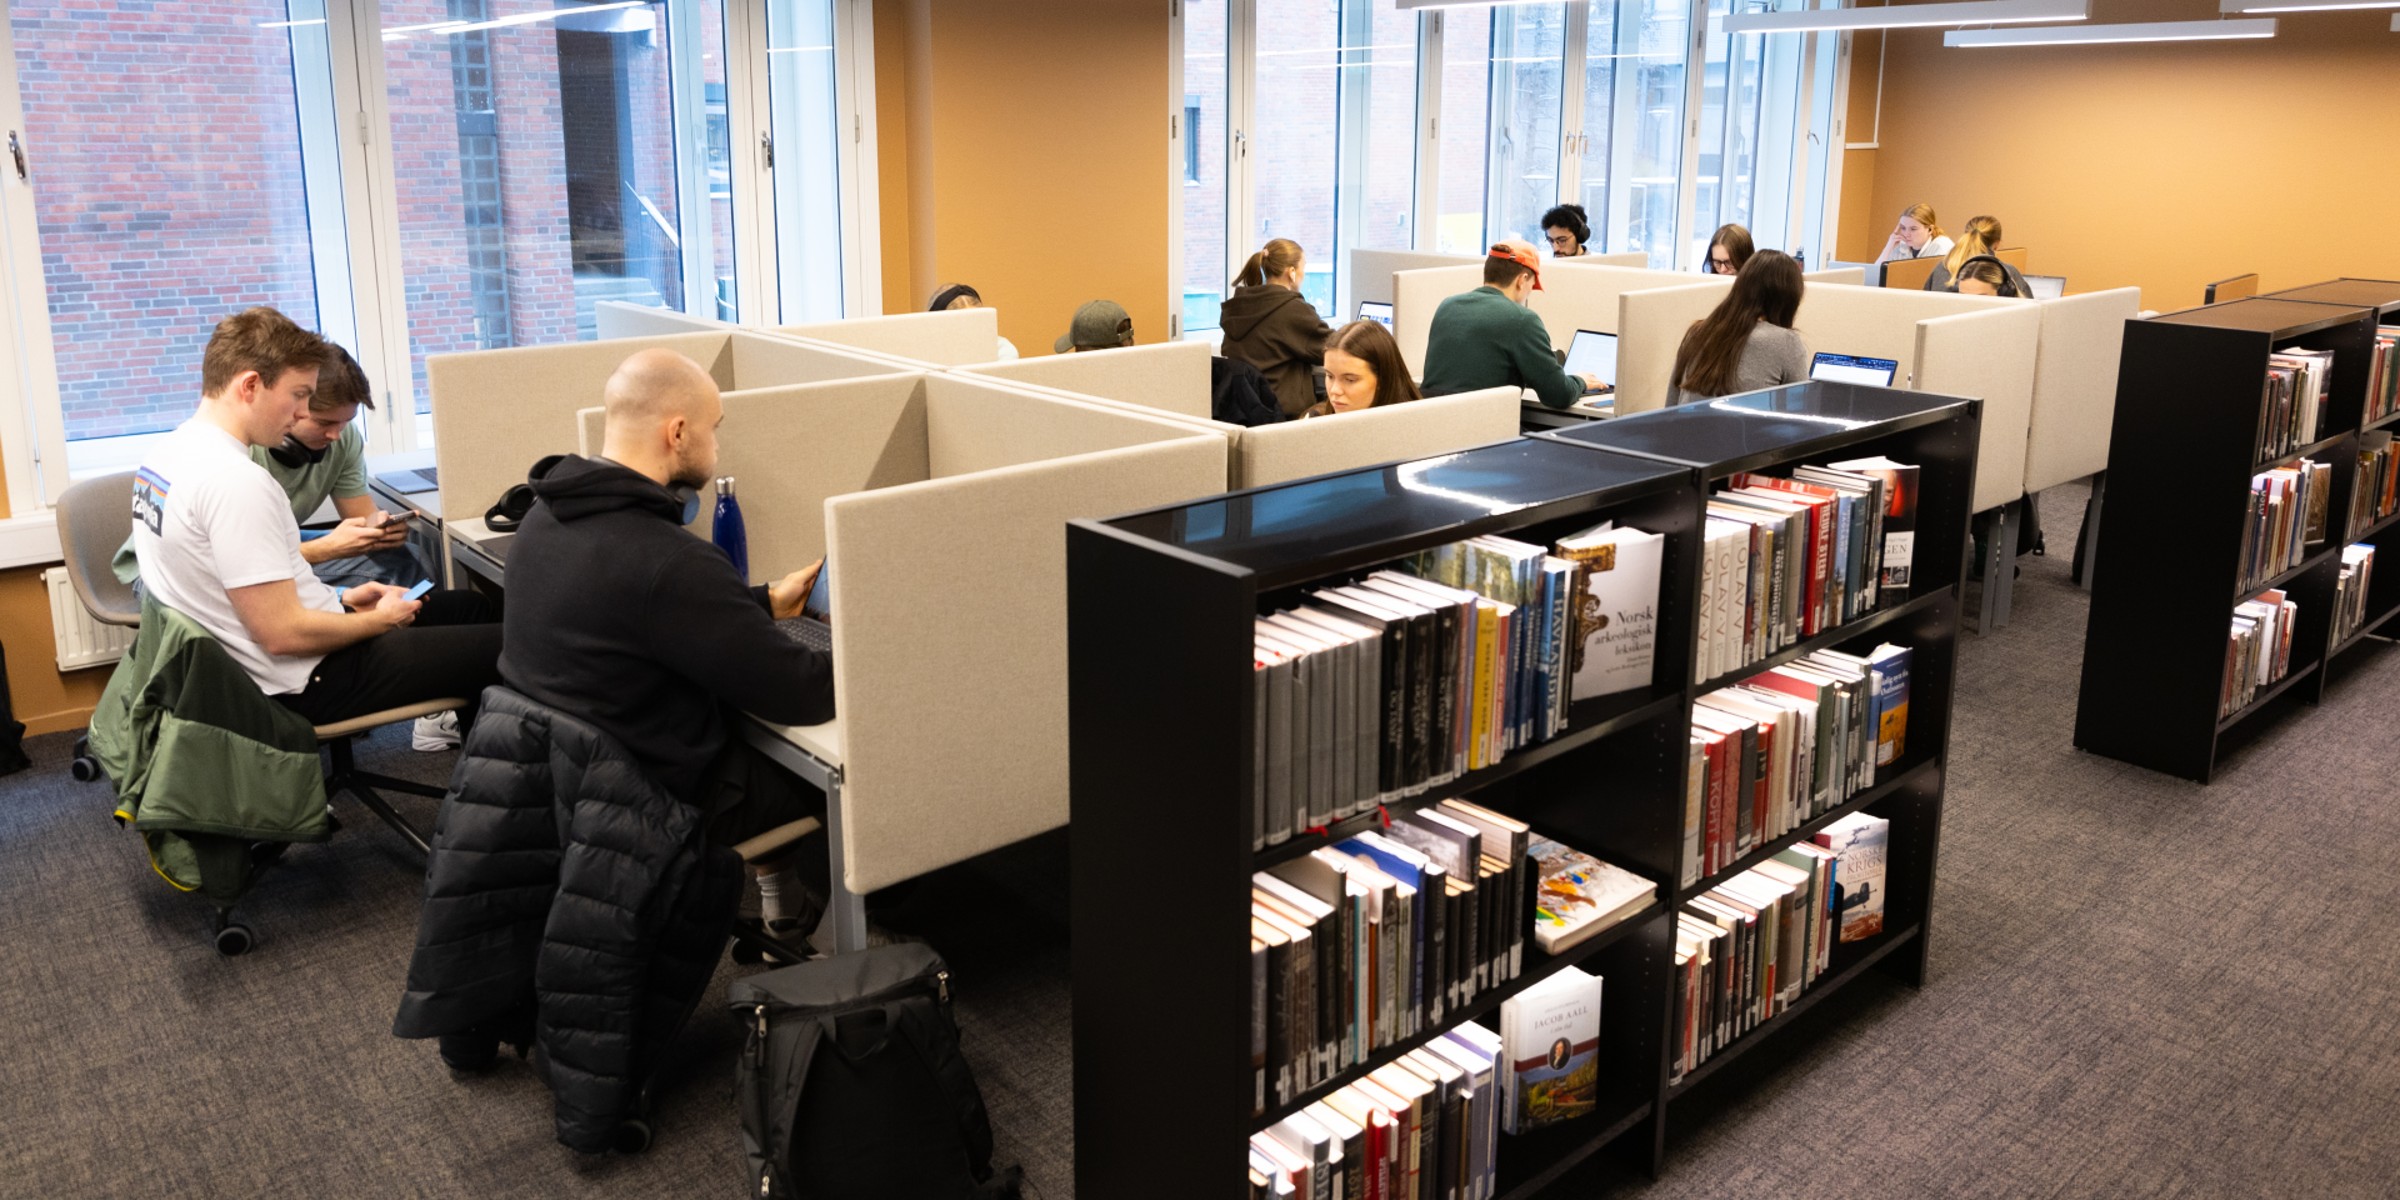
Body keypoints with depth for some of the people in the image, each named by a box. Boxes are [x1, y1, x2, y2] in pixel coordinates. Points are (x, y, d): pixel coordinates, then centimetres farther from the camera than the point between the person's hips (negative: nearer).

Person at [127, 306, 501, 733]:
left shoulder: (166, 455, 5)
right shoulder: (236, 481, -26)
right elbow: (284, 634, -25)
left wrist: (339, 600, 9)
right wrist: (381, 620, -9)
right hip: (307, 684, -10)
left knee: (470, 607, 22)